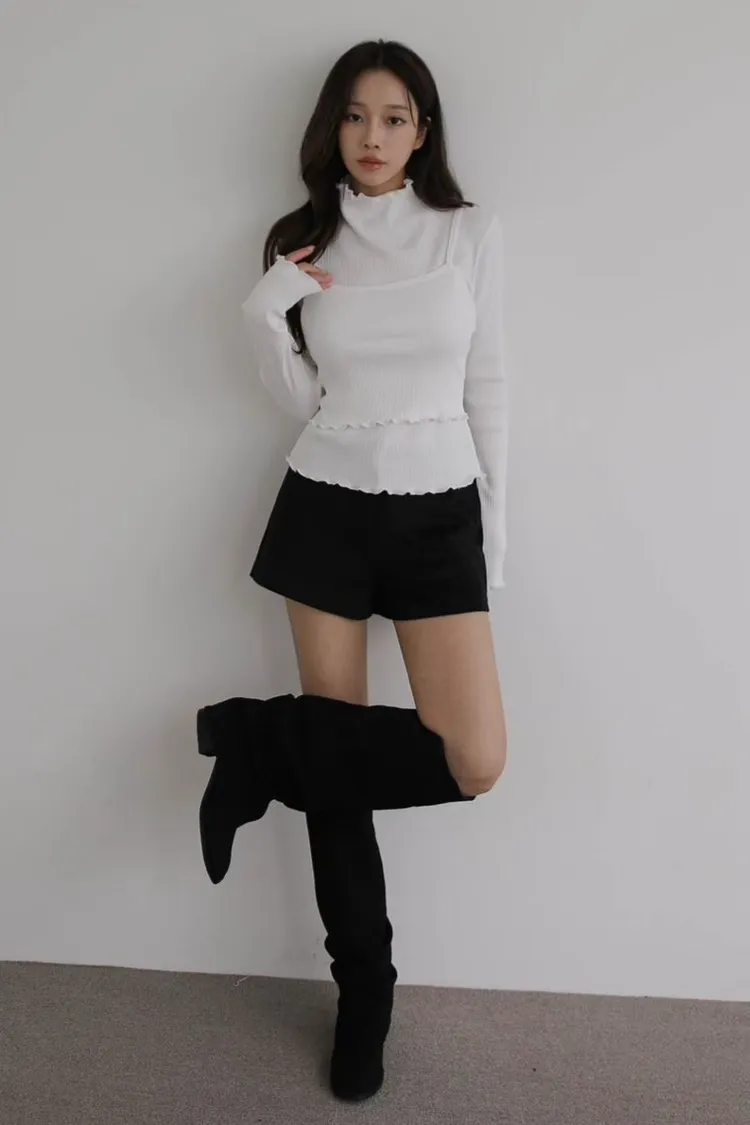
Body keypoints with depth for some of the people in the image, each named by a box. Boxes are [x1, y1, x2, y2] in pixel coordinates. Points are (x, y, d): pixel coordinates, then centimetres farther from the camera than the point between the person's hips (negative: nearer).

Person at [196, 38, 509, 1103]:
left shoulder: (470, 231, 4)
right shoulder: (306, 241, 6)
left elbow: (486, 385, 5)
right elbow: (299, 398, 7)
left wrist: (496, 525, 3)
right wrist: (264, 315, -10)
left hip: (438, 514, 0)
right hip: (327, 507, 0)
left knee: (475, 762, -13)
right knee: (337, 754, 3)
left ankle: (256, 742, 6)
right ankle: (364, 990, 22)